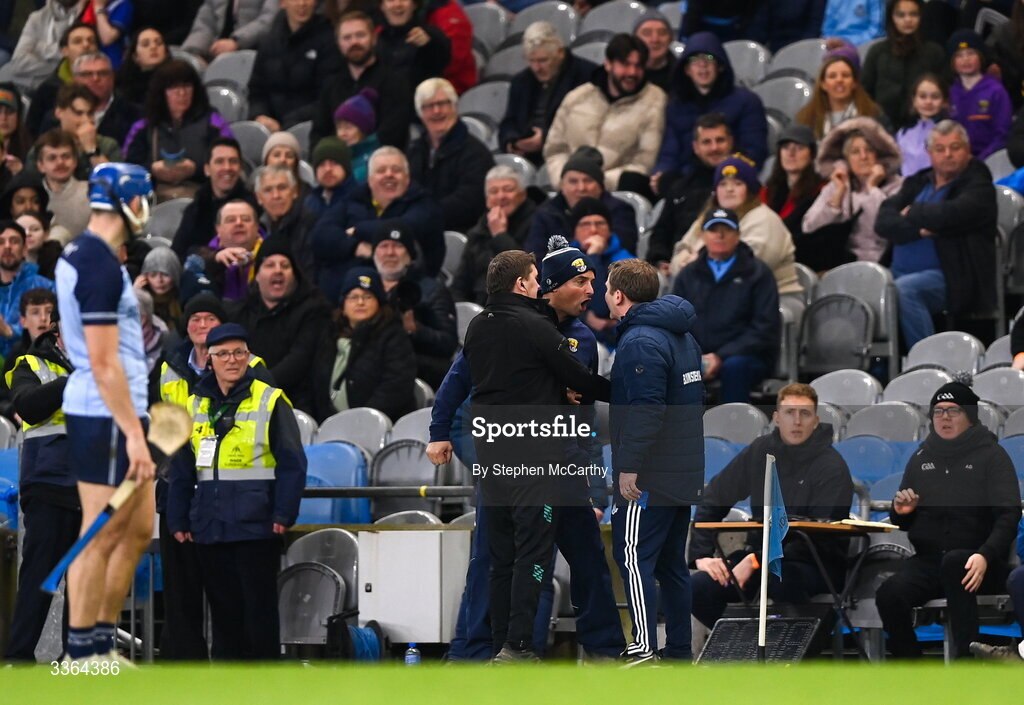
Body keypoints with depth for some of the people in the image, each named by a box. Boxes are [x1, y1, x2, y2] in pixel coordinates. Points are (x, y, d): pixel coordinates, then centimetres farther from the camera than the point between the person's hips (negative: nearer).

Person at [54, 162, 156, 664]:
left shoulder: (76, 256, 13)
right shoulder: (101, 267, -18)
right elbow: (104, 363, -21)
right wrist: (133, 434, -21)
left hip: (114, 415, 10)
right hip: (107, 418, -10)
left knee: (137, 531, 14)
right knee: (101, 540, -4)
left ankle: (102, 643, 19)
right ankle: (82, 656, 2)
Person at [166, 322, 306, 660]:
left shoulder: (271, 402, -2)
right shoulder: (195, 406, 12)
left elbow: (292, 463, -4)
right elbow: (181, 469, 16)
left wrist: (283, 514, -12)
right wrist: (178, 520, 11)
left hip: (256, 527, -4)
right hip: (210, 527, 5)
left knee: (260, 606, -2)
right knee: (222, 606, 7)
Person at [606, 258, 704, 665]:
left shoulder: (640, 342, -17)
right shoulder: (682, 334, 16)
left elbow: (646, 409, -25)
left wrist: (629, 467, -23)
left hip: (648, 478, -10)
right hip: (685, 474, 10)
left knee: (633, 557, -7)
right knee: (671, 562, 13)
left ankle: (645, 650, -12)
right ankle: (679, 650, 15)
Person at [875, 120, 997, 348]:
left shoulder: (978, 187, 2)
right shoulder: (917, 183, 21)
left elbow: (952, 214, -19)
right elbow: (883, 221, 7)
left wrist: (912, 213, -1)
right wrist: (918, 230, -12)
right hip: (900, 271, 6)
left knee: (903, 289, -35)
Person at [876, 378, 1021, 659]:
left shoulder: (992, 456, 3)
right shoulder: (921, 459, 18)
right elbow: (902, 523, 26)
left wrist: (985, 556, -26)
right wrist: (900, 511, -1)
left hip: (979, 563, -4)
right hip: (927, 560, 4)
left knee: (954, 562, -40)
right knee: (889, 594, -27)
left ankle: (965, 657, -39)